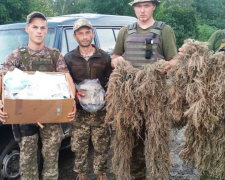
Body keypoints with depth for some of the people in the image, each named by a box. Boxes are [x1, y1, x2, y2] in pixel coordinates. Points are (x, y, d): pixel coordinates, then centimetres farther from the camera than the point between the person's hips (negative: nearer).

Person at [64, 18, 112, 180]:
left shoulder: (104, 57, 3)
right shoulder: (68, 58, 2)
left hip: (100, 110, 0)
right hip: (79, 111, 0)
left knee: (101, 147, 9)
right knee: (79, 147, 9)